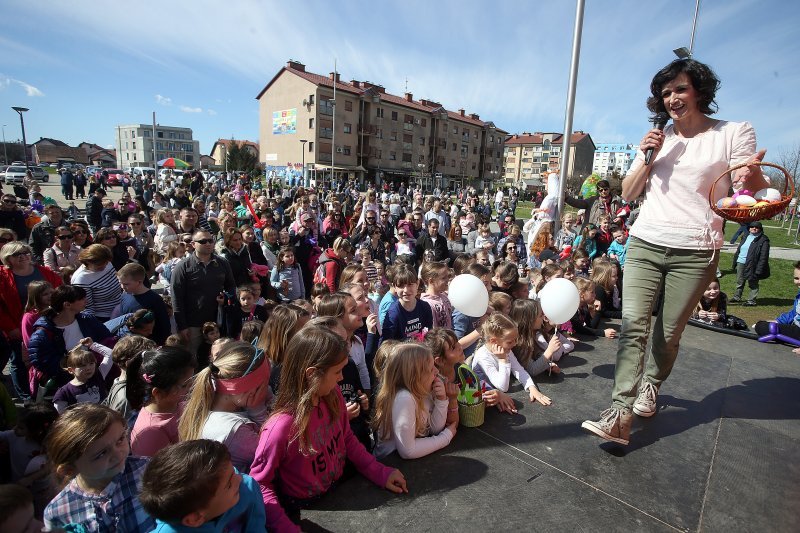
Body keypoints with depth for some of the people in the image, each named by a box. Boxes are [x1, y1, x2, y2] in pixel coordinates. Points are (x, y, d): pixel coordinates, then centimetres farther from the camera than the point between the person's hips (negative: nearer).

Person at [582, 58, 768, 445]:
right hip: (645, 244, 3)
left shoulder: (735, 133, 4)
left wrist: (753, 173, -24)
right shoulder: (658, 138, 15)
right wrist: (647, 157, -3)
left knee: (669, 332, 5)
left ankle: (651, 385, 32)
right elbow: (628, 193, 13)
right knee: (633, 324, -11)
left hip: (694, 253, -2)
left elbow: (751, 194, -1)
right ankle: (620, 414, -13)